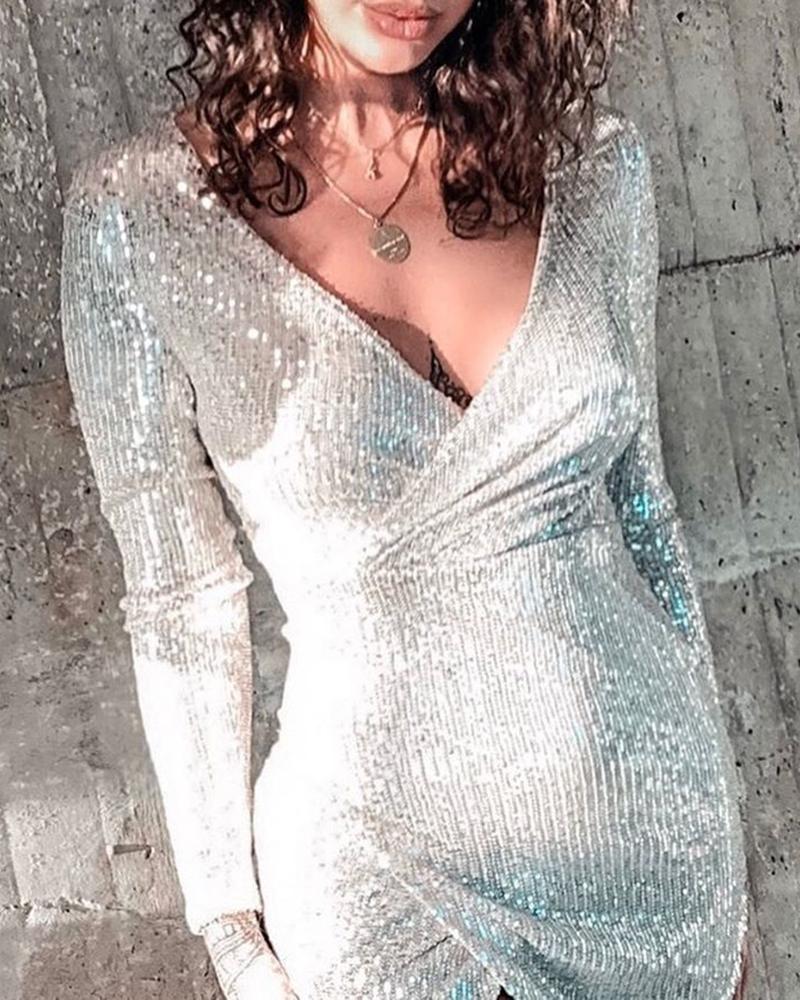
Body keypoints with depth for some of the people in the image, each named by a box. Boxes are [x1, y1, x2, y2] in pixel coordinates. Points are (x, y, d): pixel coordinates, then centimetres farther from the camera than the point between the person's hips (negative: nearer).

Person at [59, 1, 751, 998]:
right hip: (381, 859, -2)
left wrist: (717, 796, 11)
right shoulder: (139, 211, -13)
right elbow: (178, 605, -7)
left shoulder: (594, 162, -5)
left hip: (653, 808, 3)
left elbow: (639, 500, 5)